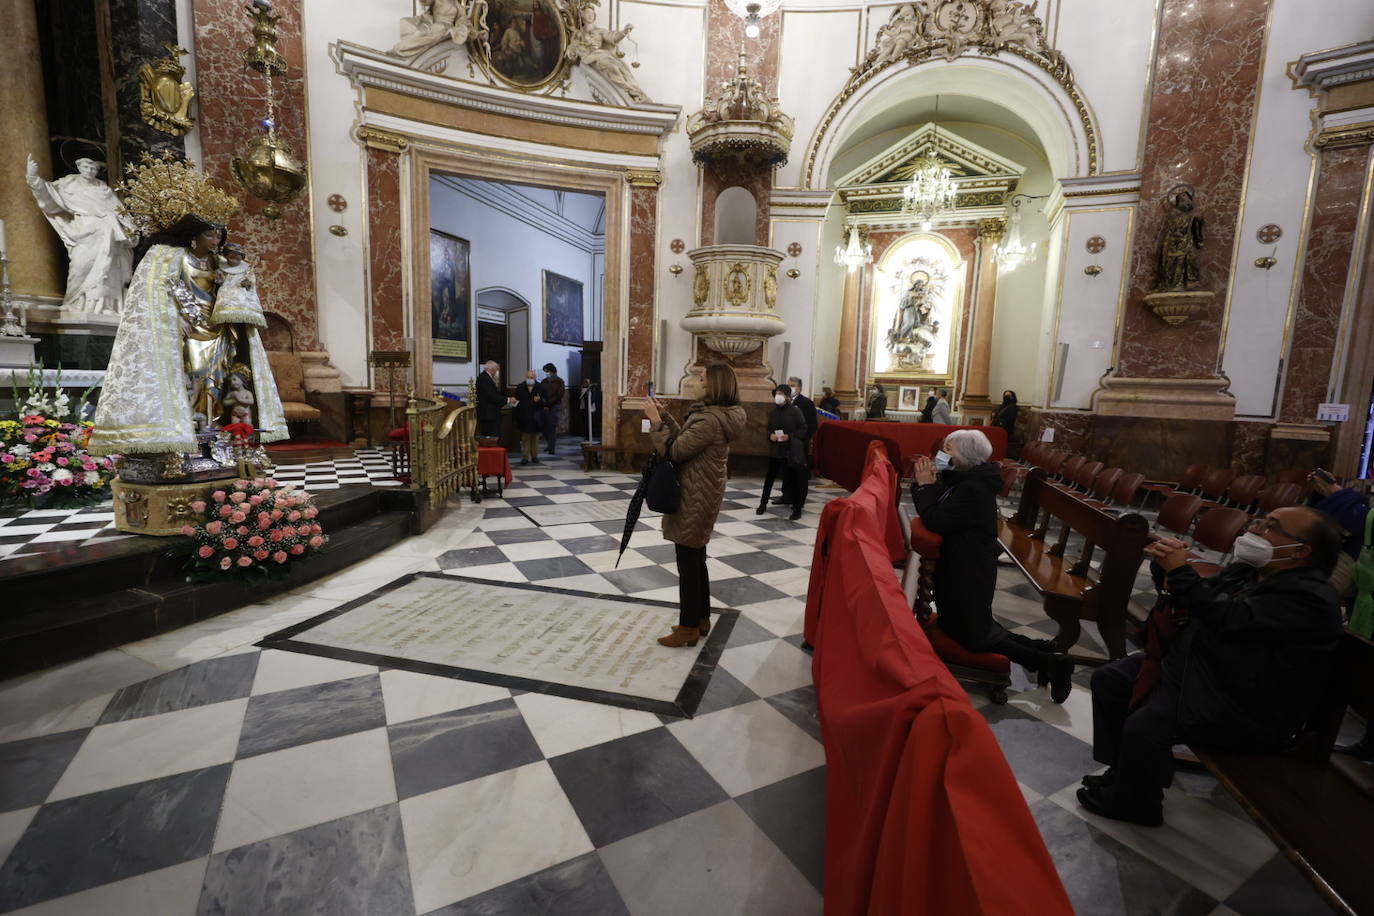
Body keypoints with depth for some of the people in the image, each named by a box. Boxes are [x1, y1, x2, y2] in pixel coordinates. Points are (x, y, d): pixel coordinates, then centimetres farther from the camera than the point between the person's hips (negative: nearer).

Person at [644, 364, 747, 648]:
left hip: (695, 497, -10)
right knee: (696, 558, 19)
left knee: (687, 561, 1)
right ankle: (701, 619, 31)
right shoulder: (723, 415, 9)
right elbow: (686, 438, 12)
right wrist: (664, 416, 7)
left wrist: (655, 420, -15)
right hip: (703, 494, 10)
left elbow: (674, 450, -22)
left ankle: (689, 627, 14)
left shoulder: (711, 420, -24)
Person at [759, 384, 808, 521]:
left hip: (792, 451, -4)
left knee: (796, 479, 2)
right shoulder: (772, 412, 6)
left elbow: (803, 429, -5)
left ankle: (797, 508, 12)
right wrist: (770, 435, -5)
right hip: (775, 449, 4)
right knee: (770, 477, 9)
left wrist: (790, 436, -17)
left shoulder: (795, 411, -7)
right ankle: (763, 504, 22)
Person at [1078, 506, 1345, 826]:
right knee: (1108, 679, 3)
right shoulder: (1249, 569, 9)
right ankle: (1128, 770, 18)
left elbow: (1231, 619, -30)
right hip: (1194, 662, 10)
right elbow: (1189, 602, 14)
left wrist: (1180, 571, -24)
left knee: (1144, 726, -26)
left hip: (1244, 707, -9)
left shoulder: (1310, 597, -20)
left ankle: (1132, 801, 3)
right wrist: (1167, 565, -7)